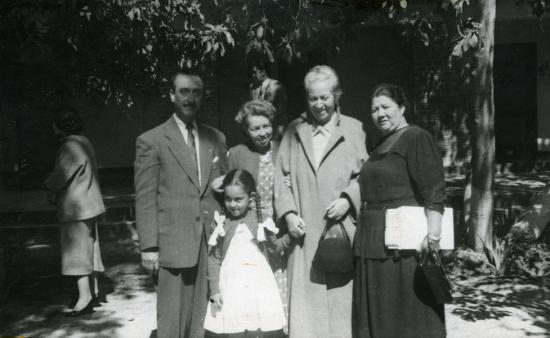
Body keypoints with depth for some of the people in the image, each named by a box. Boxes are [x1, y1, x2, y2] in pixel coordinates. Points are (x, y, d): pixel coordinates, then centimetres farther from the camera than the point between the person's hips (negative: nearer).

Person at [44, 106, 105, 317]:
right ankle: (94, 293, 25)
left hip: (76, 209, -10)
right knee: (87, 250, 16)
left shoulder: (71, 147, -19)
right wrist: (56, 190, 5)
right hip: (87, 206, 10)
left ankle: (84, 300, 1)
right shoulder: (83, 142, 13)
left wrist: (47, 184, 1)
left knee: (76, 252, -4)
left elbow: (58, 180, -20)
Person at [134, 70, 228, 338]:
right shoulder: (151, 141, -2)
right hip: (175, 244, -3)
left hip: (213, 243, 4)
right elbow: (145, 199, -4)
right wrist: (149, 246, -8)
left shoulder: (216, 138, 12)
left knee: (205, 316, 8)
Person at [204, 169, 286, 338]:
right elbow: (213, 259, 5)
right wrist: (214, 291, 1)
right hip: (231, 288, 0)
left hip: (260, 286, 0)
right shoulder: (222, 225, 3)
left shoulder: (261, 223, 2)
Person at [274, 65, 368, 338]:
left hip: (342, 230, -1)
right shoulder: (294, 131, 12)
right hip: (304, 232, 2)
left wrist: (348, 199, -11)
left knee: (341, 297, 2)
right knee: (305, 298, 3)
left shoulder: (354, 129, 6)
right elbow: (282, 175, 9)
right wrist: (288, 213, -3)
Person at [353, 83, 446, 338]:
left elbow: (434, 192, -16)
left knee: (407, 314, 0)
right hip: (374, 243, 8)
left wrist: (433, 232, -26)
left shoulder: (417, 138, -7)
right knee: (377, 314, 13)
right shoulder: (380, 146, 17)